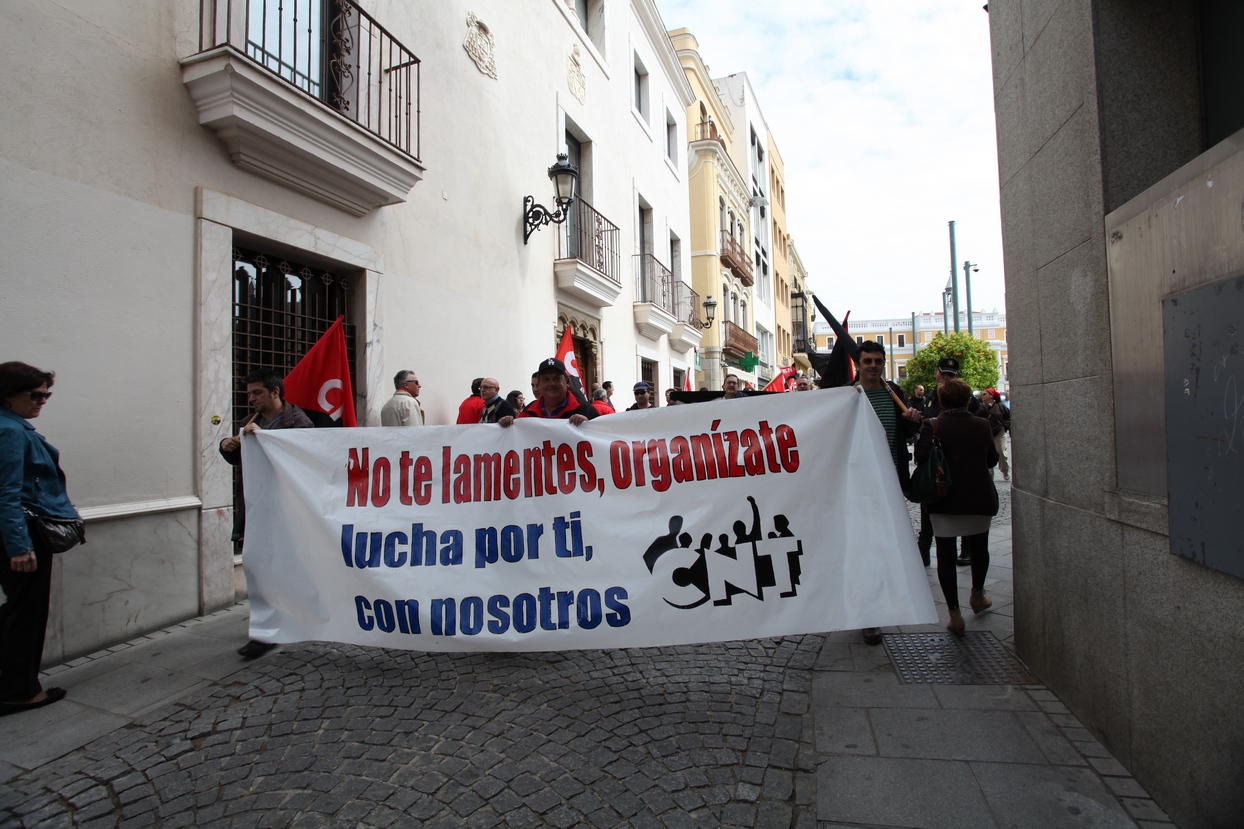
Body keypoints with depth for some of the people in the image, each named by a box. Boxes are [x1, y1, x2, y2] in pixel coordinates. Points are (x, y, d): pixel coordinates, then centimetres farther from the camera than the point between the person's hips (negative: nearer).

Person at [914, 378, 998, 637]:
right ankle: (978, 595, 42)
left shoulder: (932, 425, -11)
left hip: (944, 500, -2)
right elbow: (992, 460, 9)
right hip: (979, 498, 3)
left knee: (946, 554, 5)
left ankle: (955, 613, 4)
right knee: (979, 547, 24)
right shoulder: (982, 425, -3)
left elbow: (921, 456, -22)